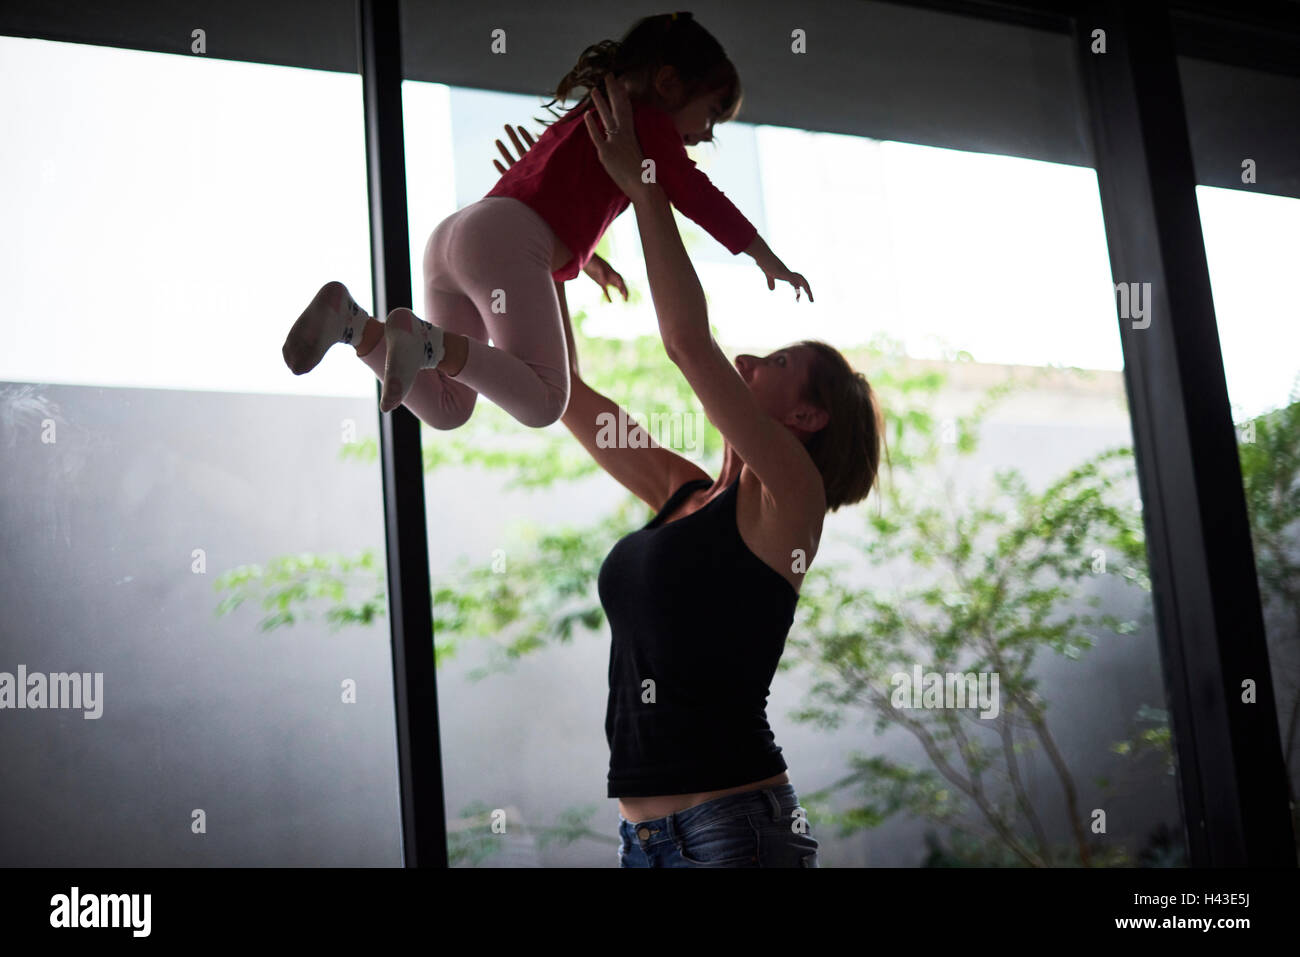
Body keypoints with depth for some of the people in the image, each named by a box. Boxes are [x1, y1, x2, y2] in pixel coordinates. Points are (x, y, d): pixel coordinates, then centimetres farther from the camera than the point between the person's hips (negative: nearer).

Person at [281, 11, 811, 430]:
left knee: (447, 409, 7)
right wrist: (769, 261, 13)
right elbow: (697, 196, 4)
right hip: (507, 240, -9)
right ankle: (425, 340, -30)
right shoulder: (646, 120, 9)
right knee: (542, 403, -15)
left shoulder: (587, 116, 34)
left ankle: (352, 320, -11)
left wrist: (588, 259, 55)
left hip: (452, 233, 9)